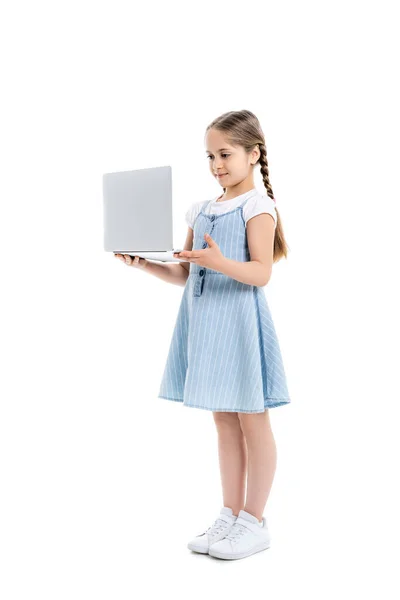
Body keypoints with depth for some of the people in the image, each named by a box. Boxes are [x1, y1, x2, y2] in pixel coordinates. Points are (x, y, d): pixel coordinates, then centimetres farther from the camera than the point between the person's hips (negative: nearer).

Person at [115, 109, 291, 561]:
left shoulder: (257, 206, -7)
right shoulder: (201, 211, 14)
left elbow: (261, 272, -18)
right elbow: (184, 275, 15)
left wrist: (221, 263, -34)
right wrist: (144, 264, 1)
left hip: (239, 320, -7)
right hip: (204, 319, 7)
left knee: (252, 420, 3)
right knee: (224, 421, 14)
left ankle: (254, 522, 14)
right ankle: (230, 514, 25)